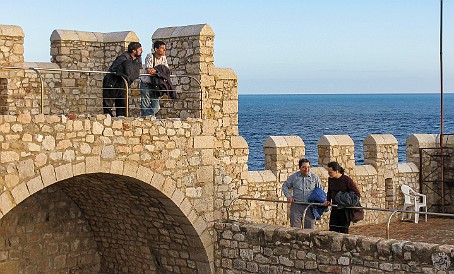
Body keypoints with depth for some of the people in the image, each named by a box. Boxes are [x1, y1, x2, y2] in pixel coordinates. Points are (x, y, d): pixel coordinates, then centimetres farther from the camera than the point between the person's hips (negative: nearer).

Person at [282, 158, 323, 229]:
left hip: (310, 206, 0)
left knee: (309, 229, 3)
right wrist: (288, 196, 1)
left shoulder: (315, 177, 4)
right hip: (296, 206, 0)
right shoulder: (294, 177, 4)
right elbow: (285, 186, 16)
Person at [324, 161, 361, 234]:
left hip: (345, 210, -5)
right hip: (334, 209, 5)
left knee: (343, 231, 0)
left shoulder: (347, 180, -13)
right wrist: (328, 201, 6)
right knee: (332, 231, 2)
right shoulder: (330, 179, 4)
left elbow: (357, 194, -8)